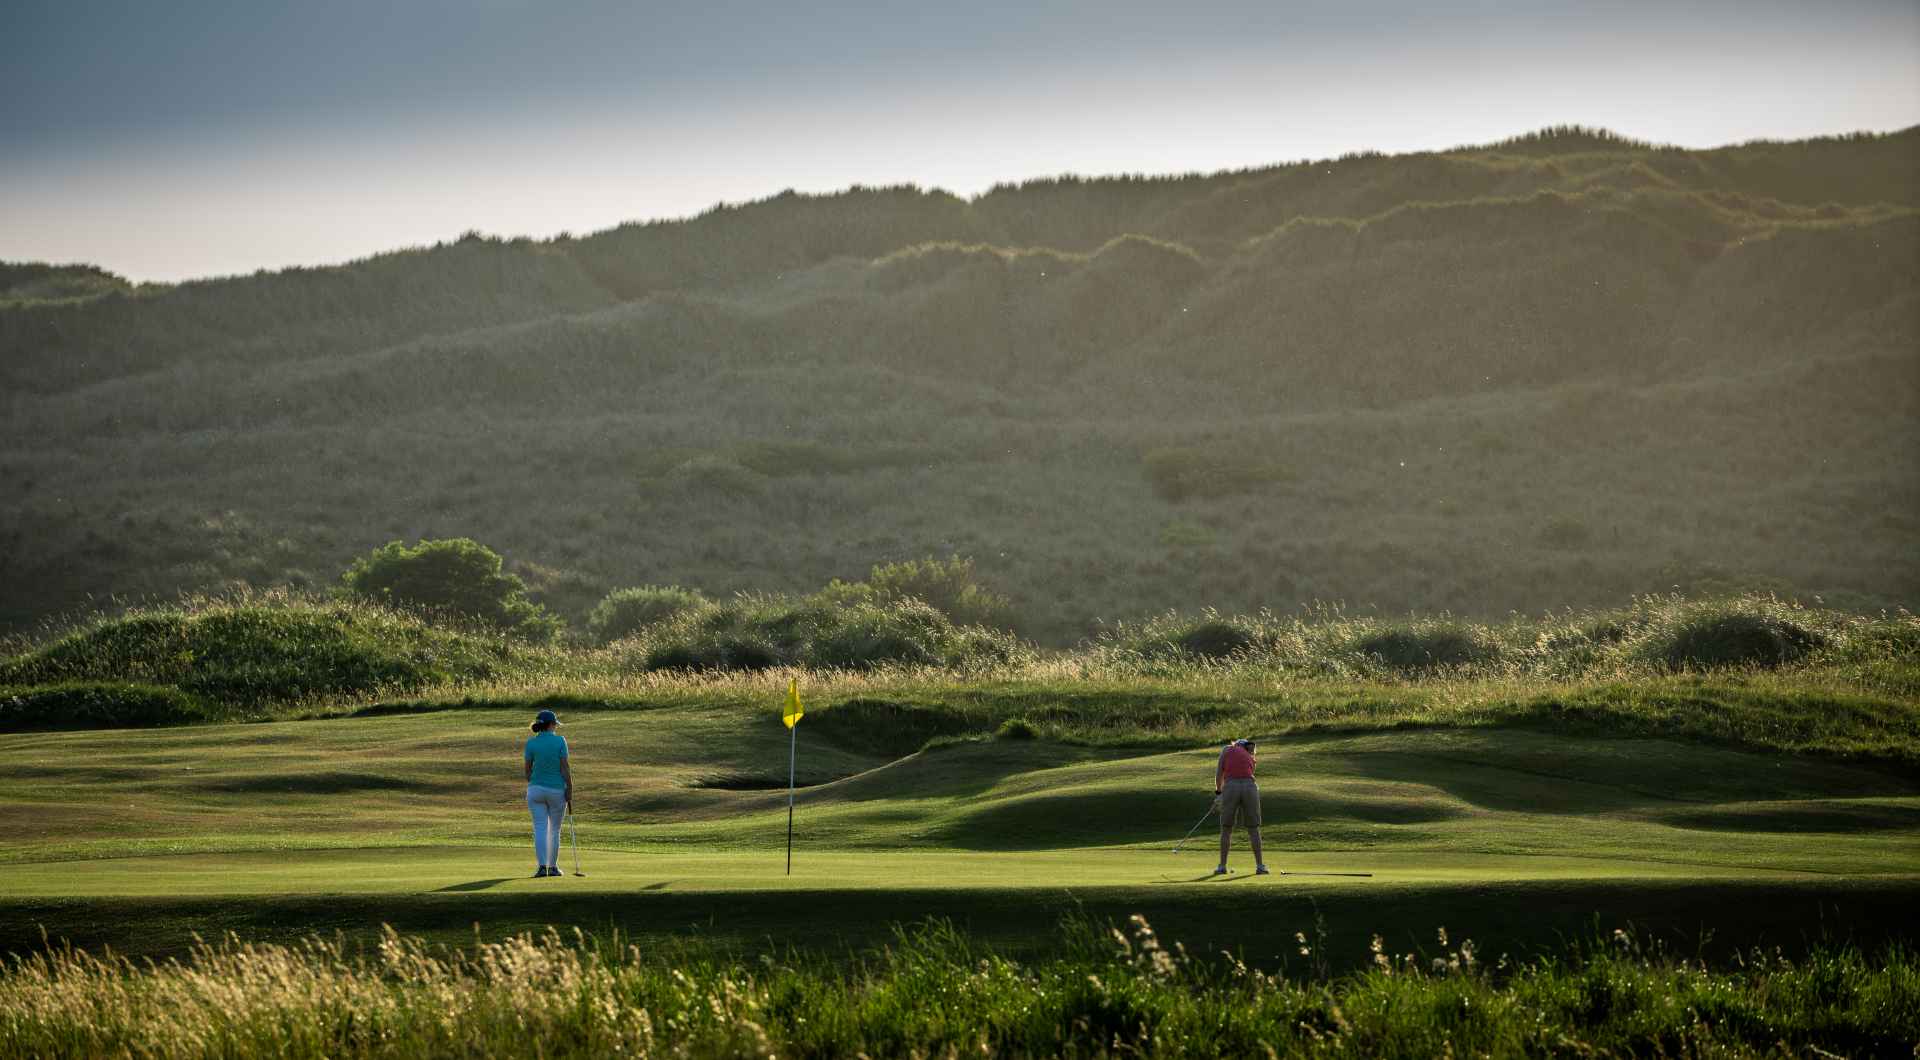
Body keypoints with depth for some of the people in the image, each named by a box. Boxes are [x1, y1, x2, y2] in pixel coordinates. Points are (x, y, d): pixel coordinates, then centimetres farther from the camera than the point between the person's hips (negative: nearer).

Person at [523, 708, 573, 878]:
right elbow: (565, 768, -12)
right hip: (557, 790, -1)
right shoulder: (560, 741, -10)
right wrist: (570, 791, -6)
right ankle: (553, 867, 18)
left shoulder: (531, 743, -5)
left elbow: (528, 769, 1)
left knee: (540, 829, -1)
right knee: (555, 830, 13)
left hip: (536, 789, 1)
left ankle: (543, 866, -15)